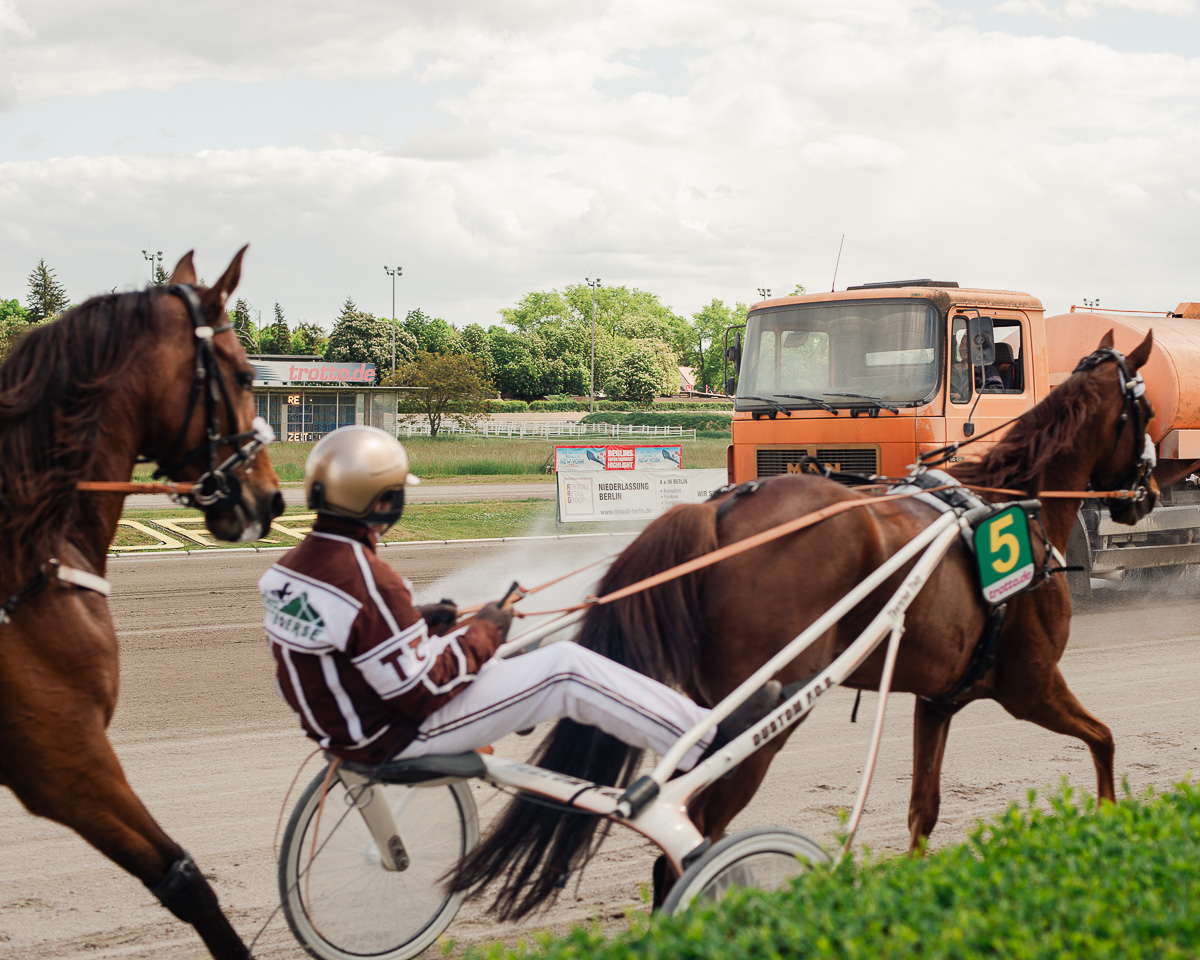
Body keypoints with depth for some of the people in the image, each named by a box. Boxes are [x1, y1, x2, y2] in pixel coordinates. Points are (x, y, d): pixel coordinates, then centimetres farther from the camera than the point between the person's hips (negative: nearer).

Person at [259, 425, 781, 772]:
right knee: (568, 669, -7)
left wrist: (417, 622, 9)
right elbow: (421, 690, -25)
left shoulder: (290, 568, -2)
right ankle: (708, 741, 2)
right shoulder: (367, 581, -30)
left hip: (339, 723, 9)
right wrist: (480, 634, -11)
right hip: (399, 737, -9)